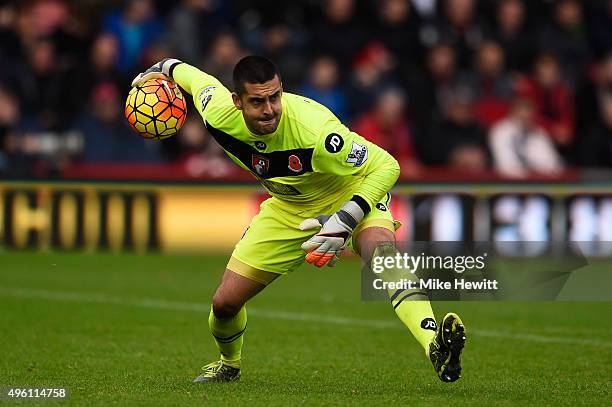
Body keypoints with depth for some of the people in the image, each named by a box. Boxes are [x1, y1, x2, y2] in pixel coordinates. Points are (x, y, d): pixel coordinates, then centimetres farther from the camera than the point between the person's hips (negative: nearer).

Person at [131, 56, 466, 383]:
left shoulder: (313, 129, -39)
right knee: (225, 303, 2)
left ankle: (435, 346, -54)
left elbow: (386, 165, -31)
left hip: (350, 195, -5)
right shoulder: (219, 116, -24)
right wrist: (162, 69, 19)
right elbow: (195, 77, -1)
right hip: (288, 208, 5)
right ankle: (228, 364, 37)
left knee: (381, 250, -39)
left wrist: (346, 220, -42)